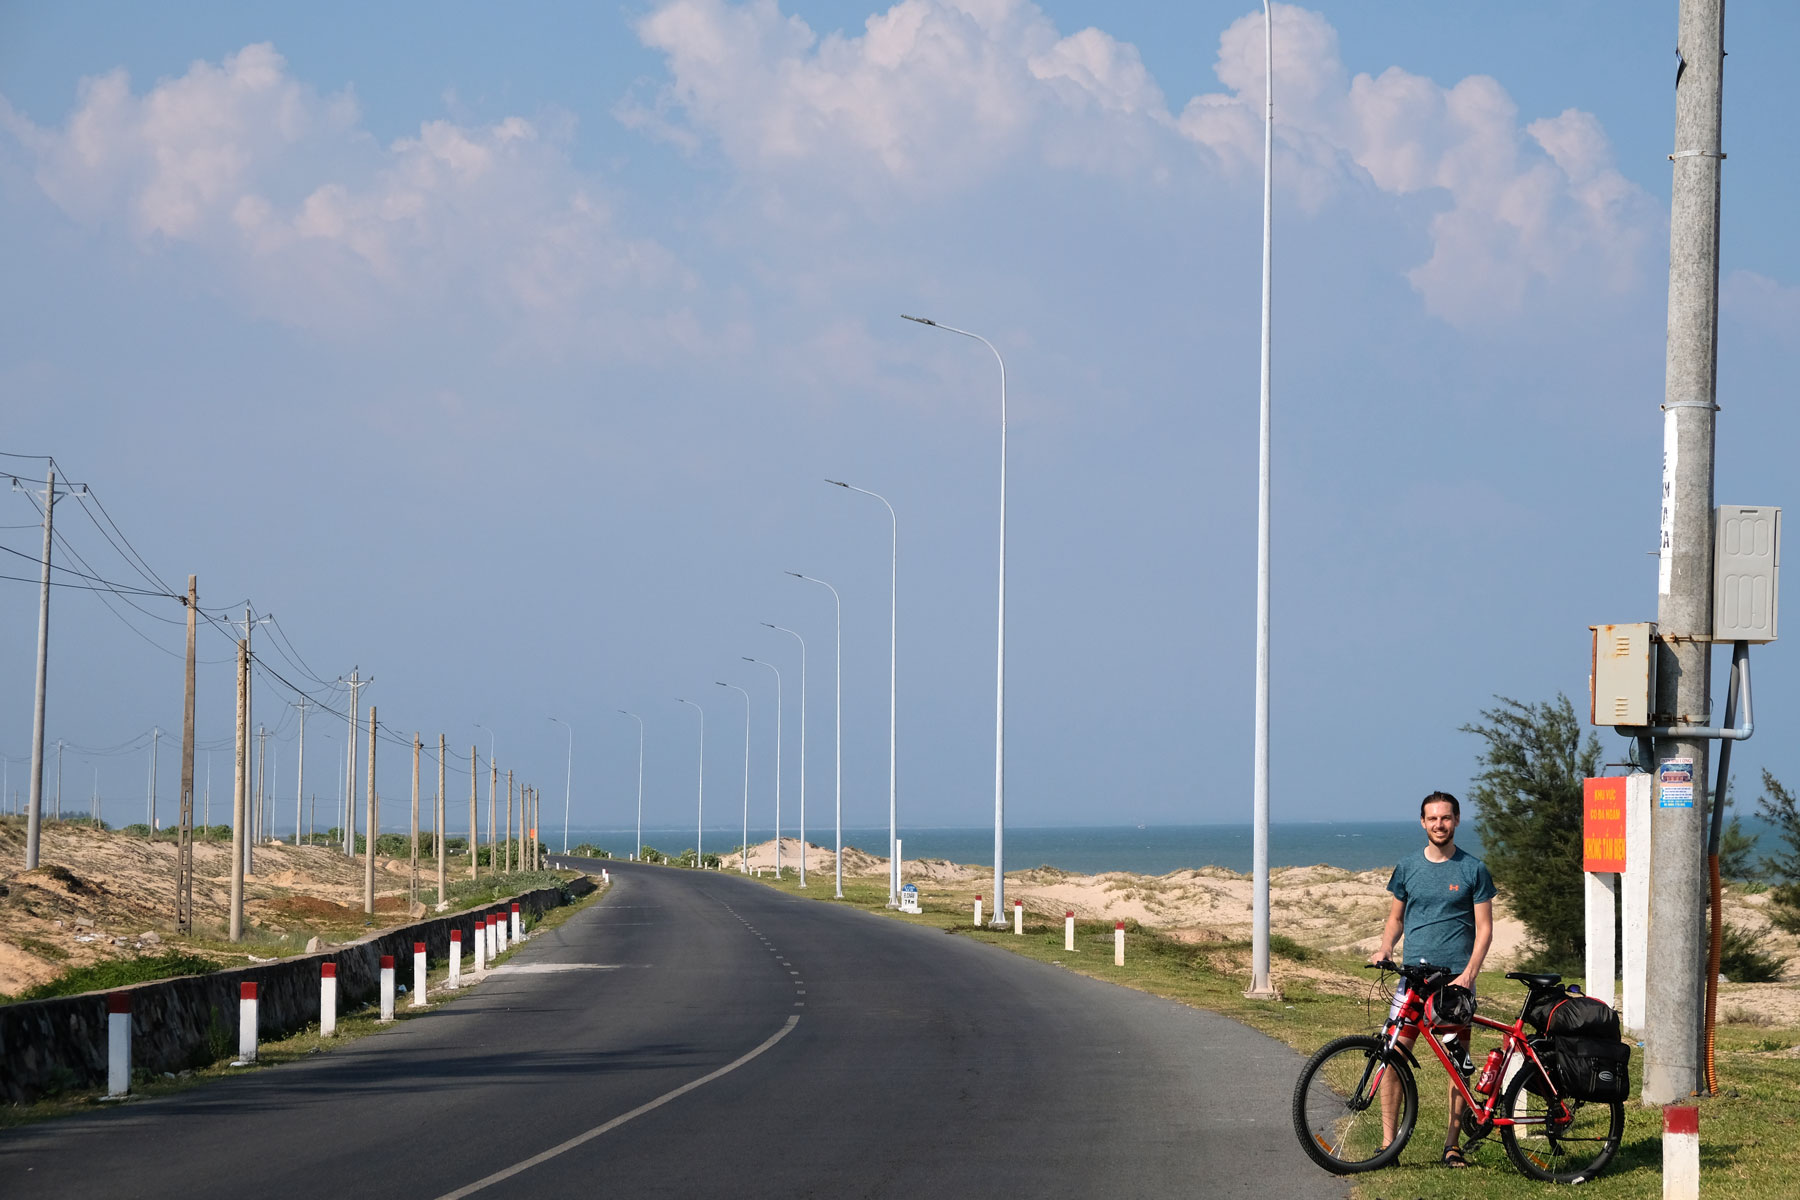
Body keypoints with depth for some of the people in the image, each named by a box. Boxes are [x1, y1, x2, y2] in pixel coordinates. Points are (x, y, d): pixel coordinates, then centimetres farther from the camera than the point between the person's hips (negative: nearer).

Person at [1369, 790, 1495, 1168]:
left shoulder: (1473, 870, 3)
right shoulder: (1407, 867, 10)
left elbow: (1484, 929, 1)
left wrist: (1468, 974, -12)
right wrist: (1384, 947, -2)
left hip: (1456, 978, -1)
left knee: (1459, 1064, 1)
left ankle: (1453, 1143, 10)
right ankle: (1388, 1142, -3)